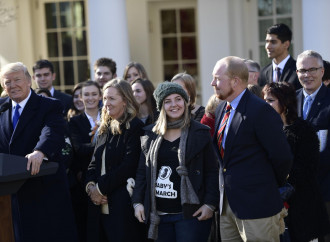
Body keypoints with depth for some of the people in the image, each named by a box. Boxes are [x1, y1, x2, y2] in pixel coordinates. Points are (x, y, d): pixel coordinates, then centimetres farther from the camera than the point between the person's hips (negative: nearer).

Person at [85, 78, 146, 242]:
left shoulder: (135, 127, -6)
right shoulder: (105, 129, 18)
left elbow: (129, 166, -14)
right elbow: (94, 163, 16)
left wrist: (101, 188, -11)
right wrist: (90, 185, -4)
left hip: (123, 206, -7)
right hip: (100, 206, 7)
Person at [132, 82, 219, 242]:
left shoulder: (200, 133, 2)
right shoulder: (151, 135, 11)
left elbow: (212, 171, 0)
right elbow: (142, 171, 14)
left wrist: (210, 204, -9)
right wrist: (137, 202, 5)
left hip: (190, 215, -3)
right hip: (159, 215, 3)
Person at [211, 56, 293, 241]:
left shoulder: (260, 111, -15)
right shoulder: (221, 110, 12)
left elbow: (282, 157, -14)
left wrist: (271, 187, 0)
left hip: (256, 206, -8)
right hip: (227, 205, 8)